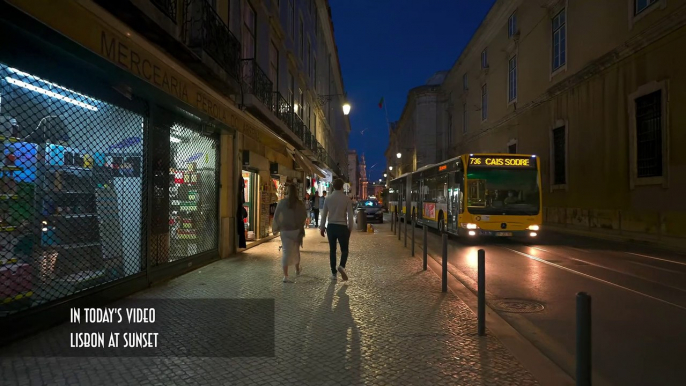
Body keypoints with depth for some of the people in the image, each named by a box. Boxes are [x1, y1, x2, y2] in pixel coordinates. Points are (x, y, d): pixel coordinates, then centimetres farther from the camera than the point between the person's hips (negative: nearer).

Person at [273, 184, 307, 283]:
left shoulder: (282, 202, -7)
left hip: (285, 230, -1)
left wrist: (275, 228, 9)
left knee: (286, 251, 1)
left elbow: (276, 216, -3)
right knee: (296, 250, 21)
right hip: (297, 230, 1)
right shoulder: (300, 204, -7)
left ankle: (285, 276, -8)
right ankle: (297, 270, 40)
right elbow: (304, 216, 1)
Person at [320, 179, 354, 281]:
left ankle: (333, 273, 14)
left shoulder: (328, 199, 1)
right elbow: (350, 215, -5)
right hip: (342, 226, -2)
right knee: (344, 249, 8)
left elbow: (324, 214, 5)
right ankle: (342, 266, -19)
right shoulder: (346, 199, -7)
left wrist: (322, 227, 15)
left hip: (331, 226, 3)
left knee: (332, 250, 11)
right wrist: (350, 228, 6)